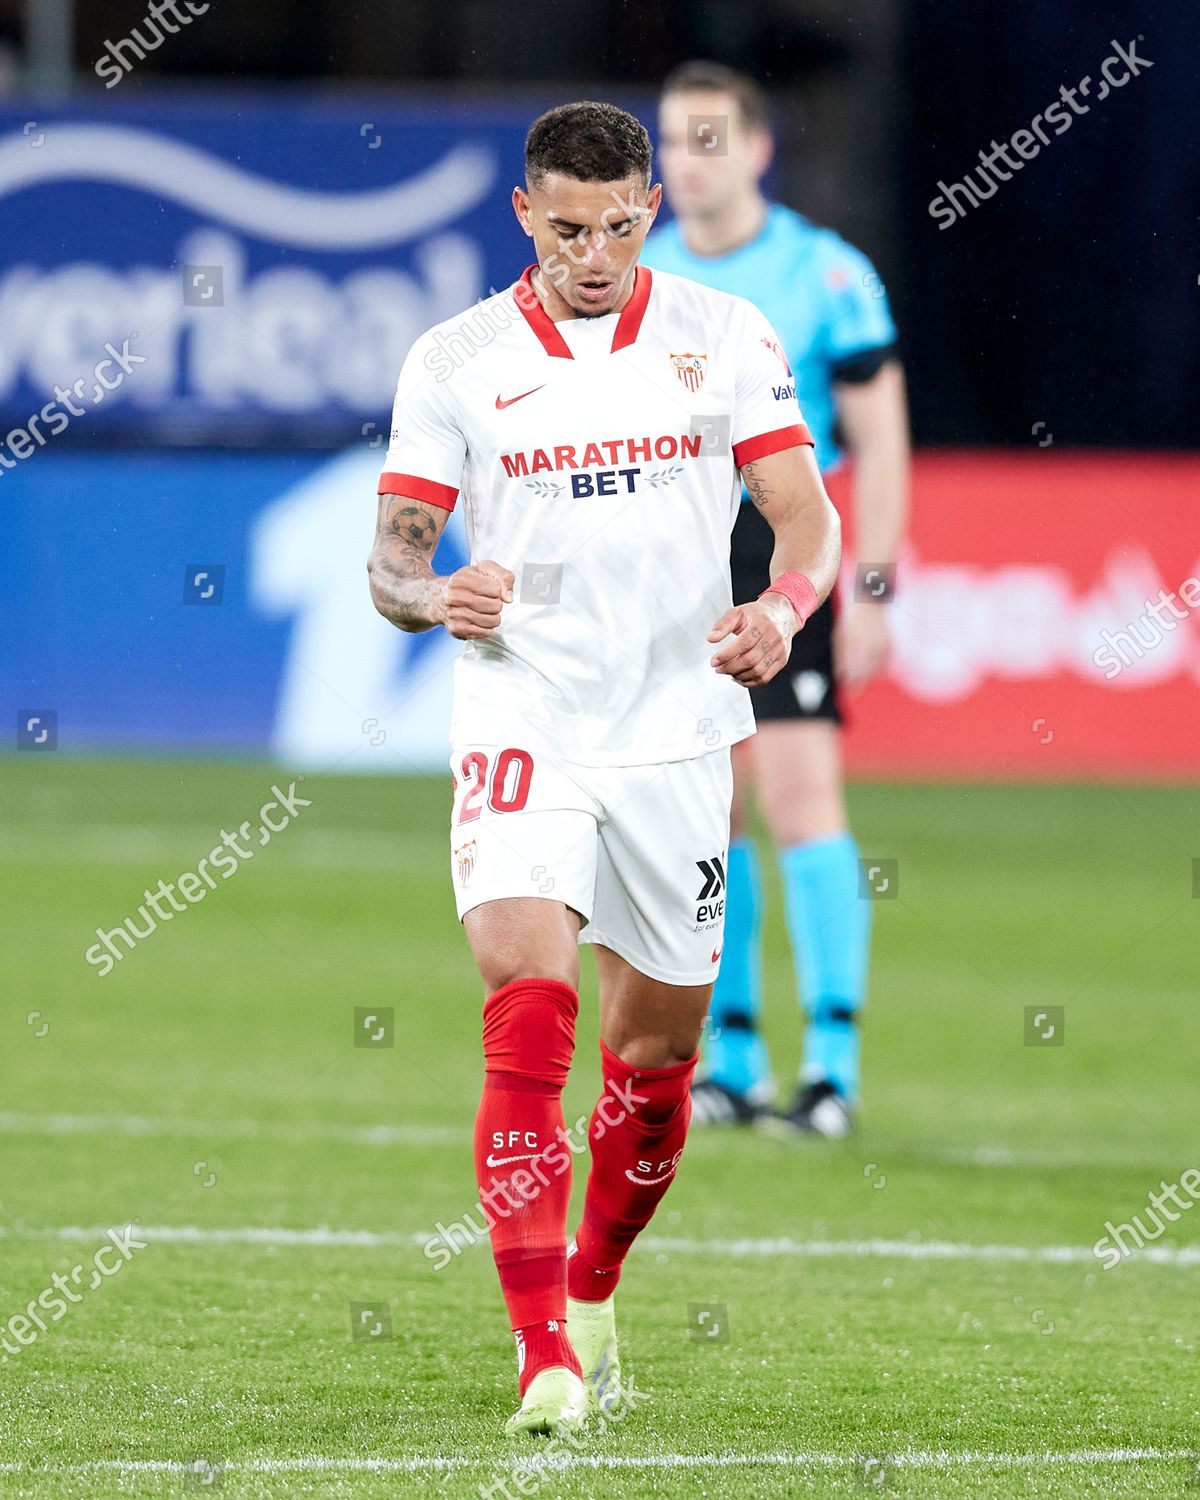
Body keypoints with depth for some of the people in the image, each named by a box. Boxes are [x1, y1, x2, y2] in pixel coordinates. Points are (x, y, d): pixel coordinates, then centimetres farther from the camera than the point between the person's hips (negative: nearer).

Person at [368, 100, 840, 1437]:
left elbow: (808, 516, 2)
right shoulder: (453, 361, 2)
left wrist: (781, 607, -20)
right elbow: (391, 551, 3)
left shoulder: (725, 337, 3)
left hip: (677, 733, 2)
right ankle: (541, 1348, -23)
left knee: (657, 1050, 10)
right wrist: (430, 593, -21)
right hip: (522, 725, -2)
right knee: (529, 1011, -20)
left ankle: (591, 1290, 36)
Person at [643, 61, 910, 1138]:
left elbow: (880, 442, -3)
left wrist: (872, 592, -9)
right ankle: (731, 1059, 13)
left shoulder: (828, 275, -4)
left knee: (800, 795, -14)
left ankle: (833, 1060, -12)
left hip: (780, 553, -5)